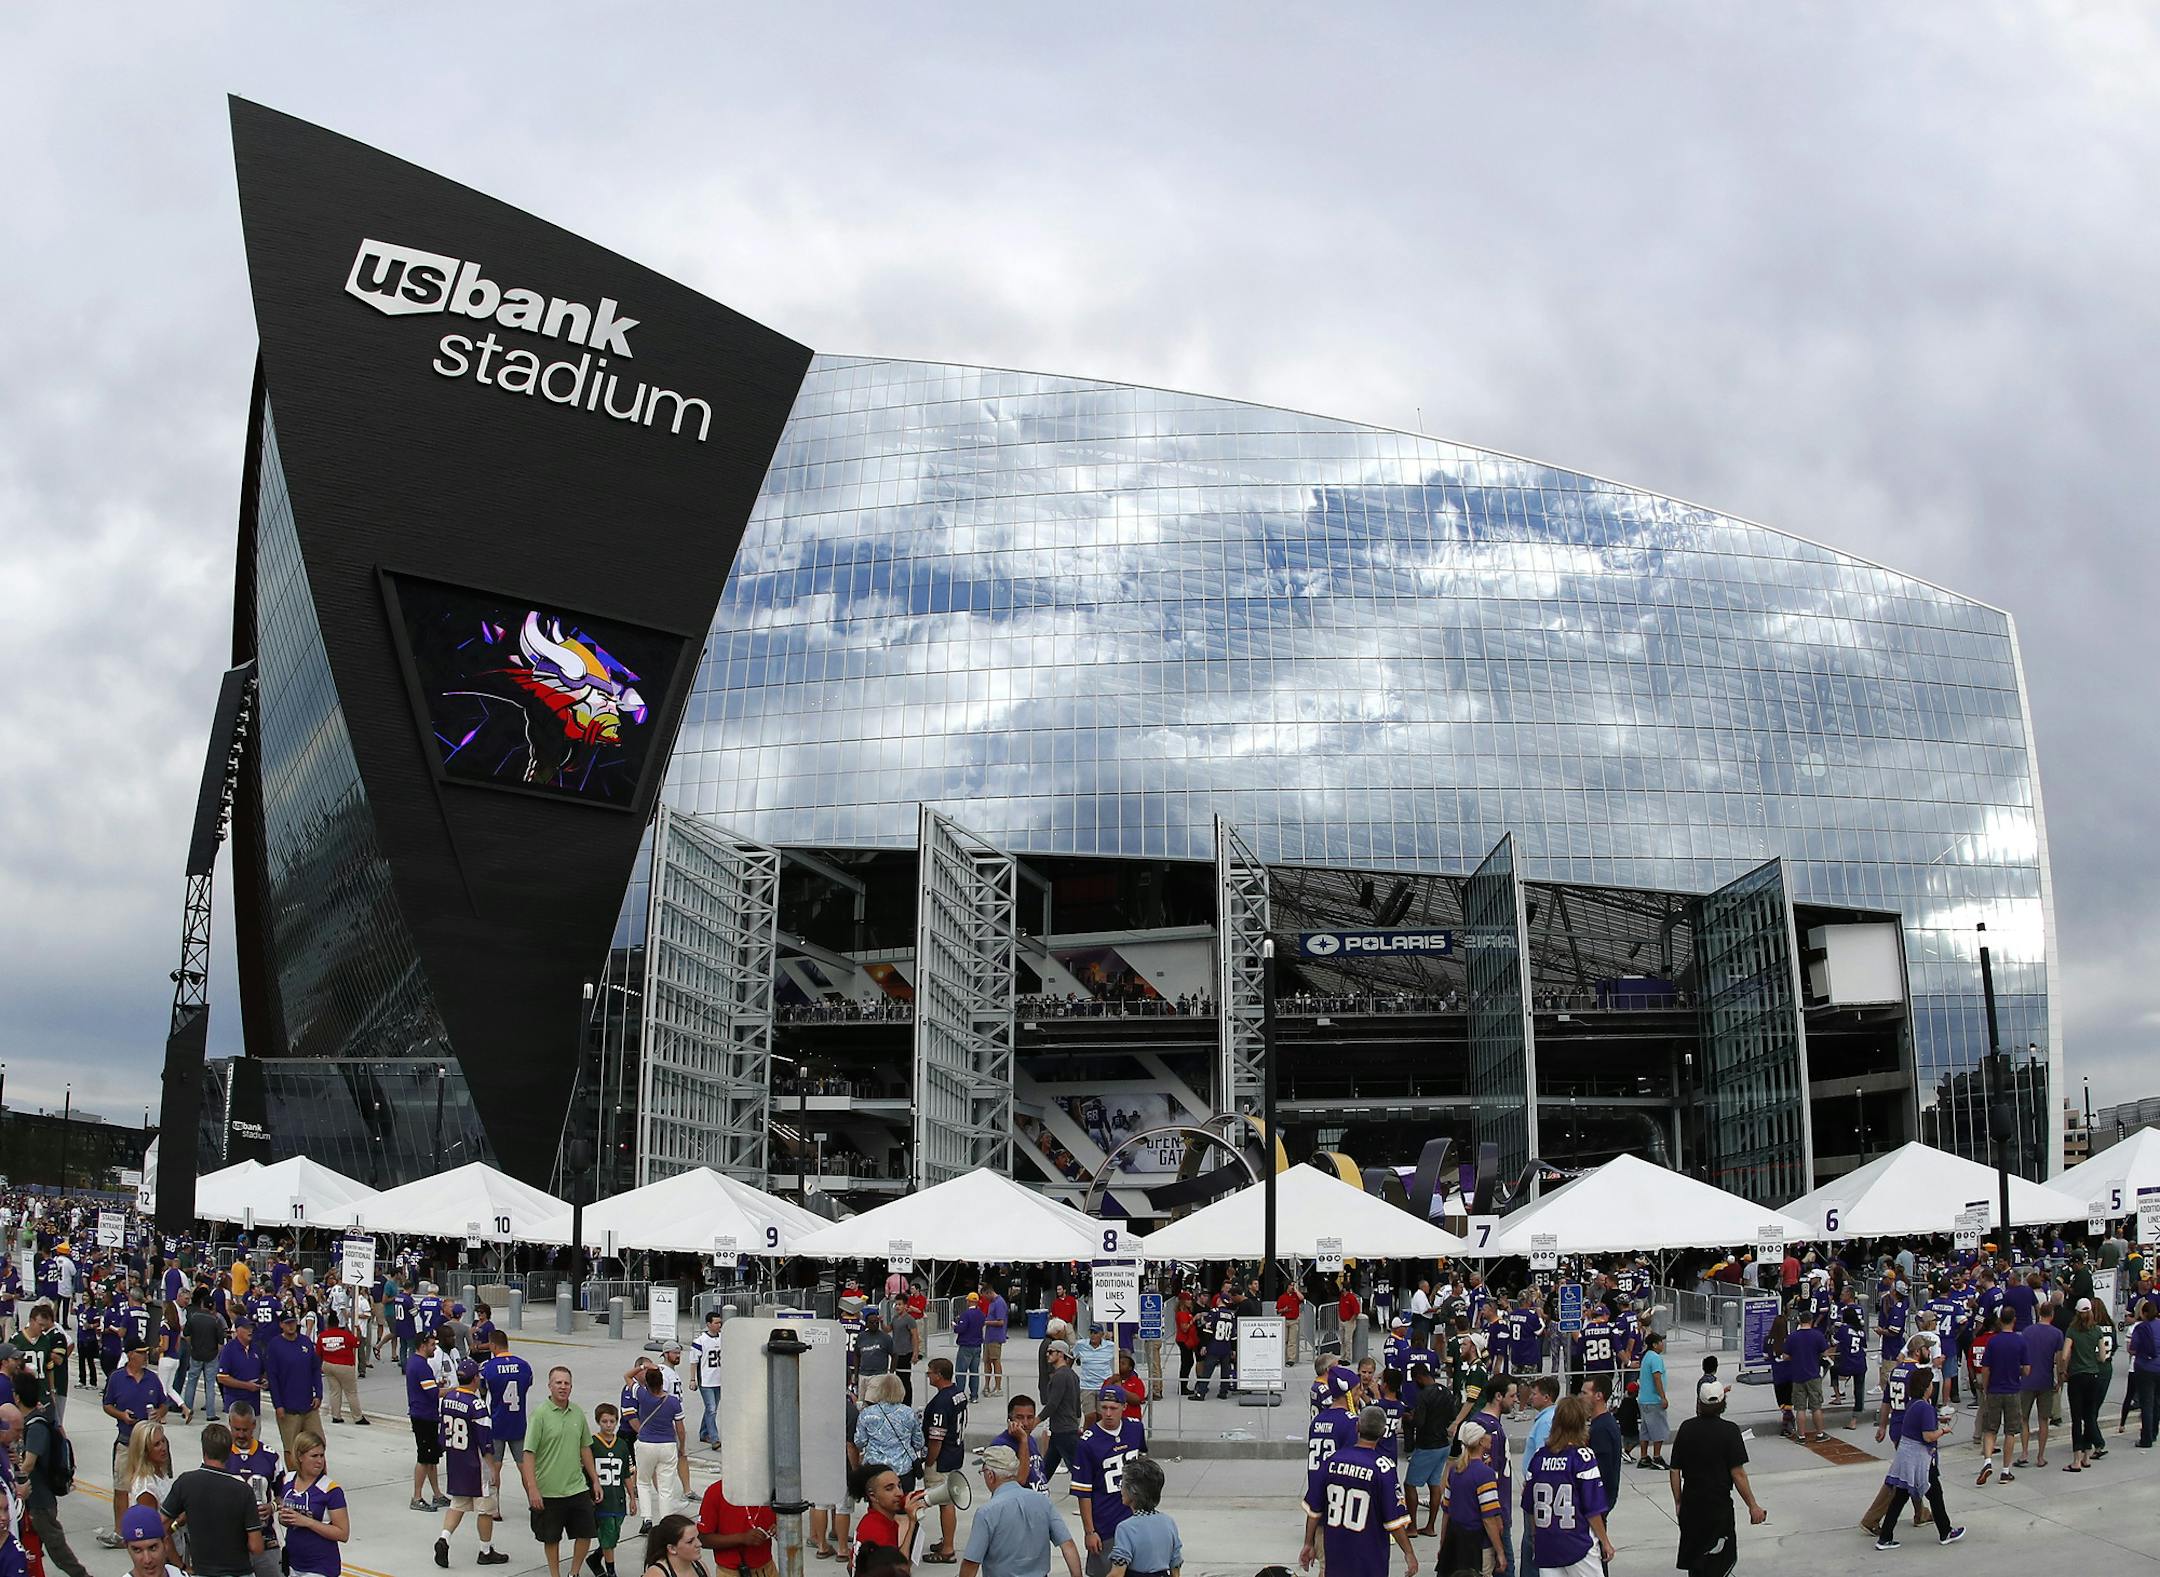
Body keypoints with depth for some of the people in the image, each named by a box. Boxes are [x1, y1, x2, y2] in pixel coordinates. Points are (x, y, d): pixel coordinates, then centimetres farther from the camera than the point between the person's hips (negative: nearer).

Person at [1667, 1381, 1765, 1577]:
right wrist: (1753, 1506, -3)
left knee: (1694, 1561, 19)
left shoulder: (1686, 1428, 0)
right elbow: (1738, 1474, -13)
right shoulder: (1729, 1430, -12)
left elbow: (1674, 1472, 4)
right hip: (1719, 1506, -5)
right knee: (1725, 1558, 4)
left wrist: (1678, 1503, 15)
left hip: (1690, 1504, 5)